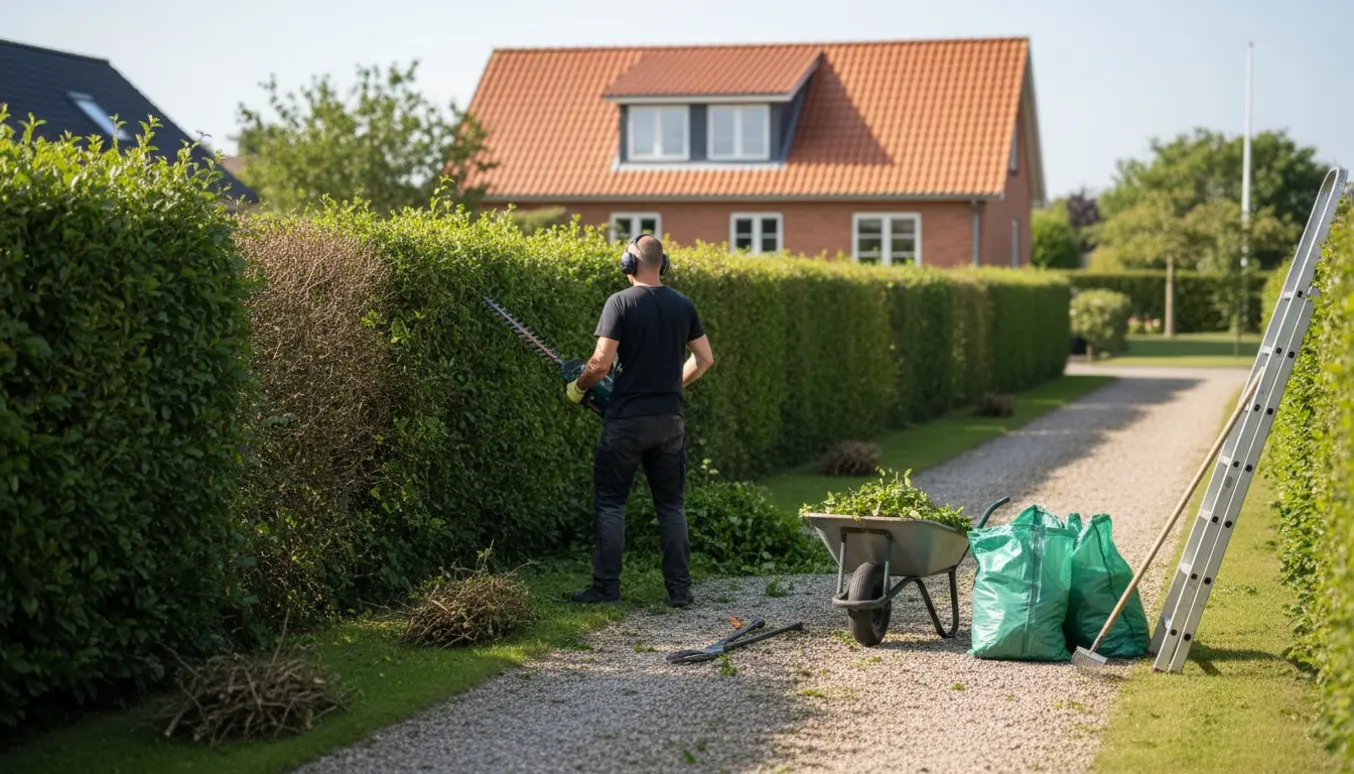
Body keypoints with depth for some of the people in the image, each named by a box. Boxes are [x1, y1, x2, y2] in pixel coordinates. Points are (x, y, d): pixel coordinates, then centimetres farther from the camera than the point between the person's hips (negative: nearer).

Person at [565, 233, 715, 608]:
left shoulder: (620, 303, -11)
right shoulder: (683, 305, 4)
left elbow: (601, 362, -15)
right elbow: (704, 358, 8)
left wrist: (578, 387, 2)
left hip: (627, 419, -4)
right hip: (670, 419, 4)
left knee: (610, 503, 6)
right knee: (671, 505, 12)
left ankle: (607, 587, 5)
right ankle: (680, 589, 10)